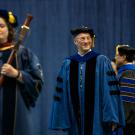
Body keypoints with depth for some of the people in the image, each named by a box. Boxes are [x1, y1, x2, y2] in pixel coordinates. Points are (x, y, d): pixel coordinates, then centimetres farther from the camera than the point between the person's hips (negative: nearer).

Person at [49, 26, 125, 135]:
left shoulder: (102, 61, -1)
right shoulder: (67, 64, 7)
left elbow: (110, 89, -6)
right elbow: (62, 92, 8)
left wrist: (112, 118, -12)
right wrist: (61, 120, 3)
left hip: (97, 117, -2)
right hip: (76, 117, 3)